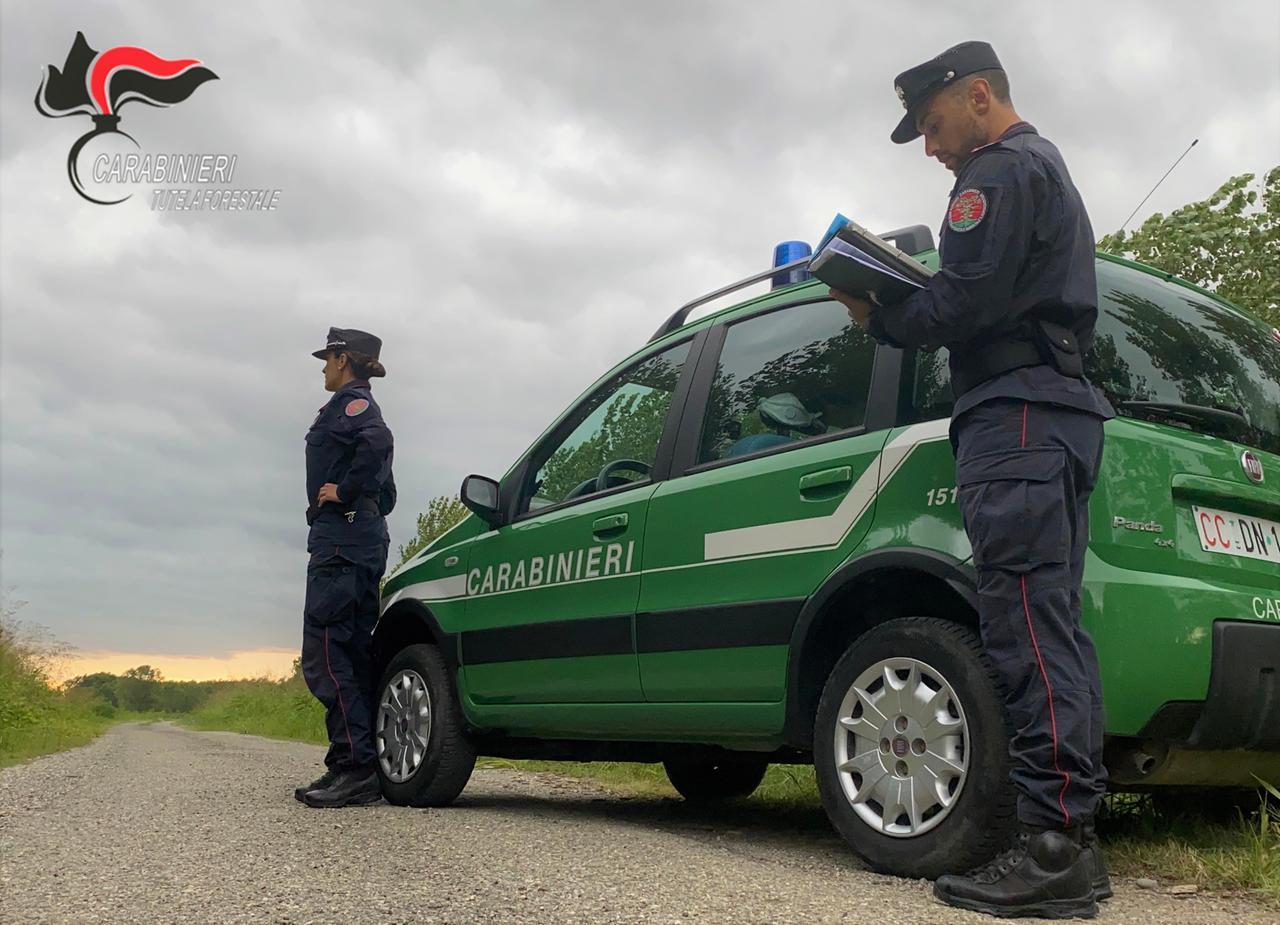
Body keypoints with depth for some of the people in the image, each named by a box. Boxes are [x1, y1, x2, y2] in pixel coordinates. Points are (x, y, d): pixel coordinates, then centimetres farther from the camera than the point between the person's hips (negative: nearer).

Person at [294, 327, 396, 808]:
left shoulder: (349, 402, -3)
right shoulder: (362, 408, 26)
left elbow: (377, 440, -27)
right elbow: (385, 493, 26)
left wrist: (344, 490, -17)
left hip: (340, 537, -10)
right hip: (365, 539, 10)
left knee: (323, 651, -13)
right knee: (351, 654, 9)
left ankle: (356, 764, -16)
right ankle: (356, 769, 12)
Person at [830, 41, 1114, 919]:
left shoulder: (1001, 170, -3)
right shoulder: (1050, 170, 30)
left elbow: (962, 304, -14)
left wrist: (876, 318, 2)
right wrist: (897, 306, 19)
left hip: (1016, 414, -10)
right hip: (1064, 409, 10)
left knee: (1030, 625, -15)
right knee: (1056, 625, 5)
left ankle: (1054, 845, -16)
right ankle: (1074, 845, 7)